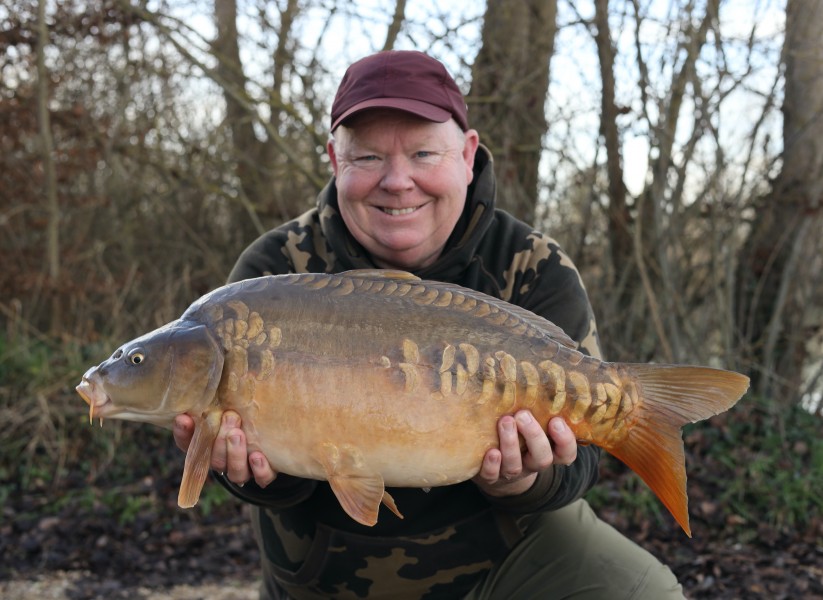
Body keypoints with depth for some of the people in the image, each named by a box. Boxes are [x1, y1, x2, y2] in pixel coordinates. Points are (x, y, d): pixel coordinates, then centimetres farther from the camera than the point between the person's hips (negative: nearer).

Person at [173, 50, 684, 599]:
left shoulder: (535, 271, -10)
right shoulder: (276, 271, -9)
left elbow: (575, 444, -15)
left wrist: (525, 481, -37)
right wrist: (266, 471, -39)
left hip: (505, 550, 0)